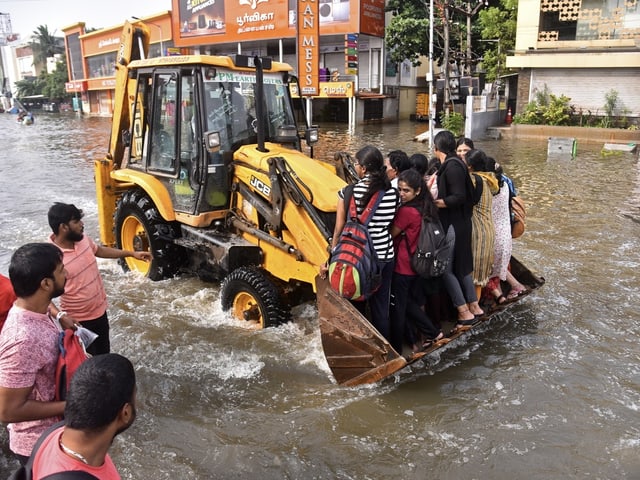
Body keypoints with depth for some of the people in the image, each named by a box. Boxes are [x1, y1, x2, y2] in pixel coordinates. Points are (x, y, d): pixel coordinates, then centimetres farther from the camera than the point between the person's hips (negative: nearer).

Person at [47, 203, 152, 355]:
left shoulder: (82, 239, -6)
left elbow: (99, 250, 15)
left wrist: (132, 253, 16)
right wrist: (60, 315, -39)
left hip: (100, 311, 7)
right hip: (77, 321, -7)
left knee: (104, 353, 25)